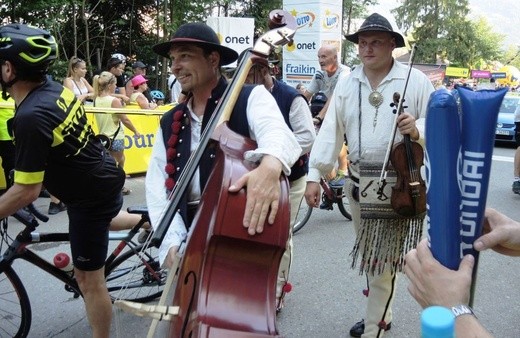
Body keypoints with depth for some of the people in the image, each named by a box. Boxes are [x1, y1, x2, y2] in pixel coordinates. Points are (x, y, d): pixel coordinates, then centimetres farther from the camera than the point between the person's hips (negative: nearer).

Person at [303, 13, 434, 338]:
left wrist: (418, 129, -24)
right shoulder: (347, 83, 6)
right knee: (367, 254, 17)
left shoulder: (415, 80, -5)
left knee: (384, 259, -1)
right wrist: (314, 174, -2)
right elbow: (331, 130, 3)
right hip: (358, 180, 5)